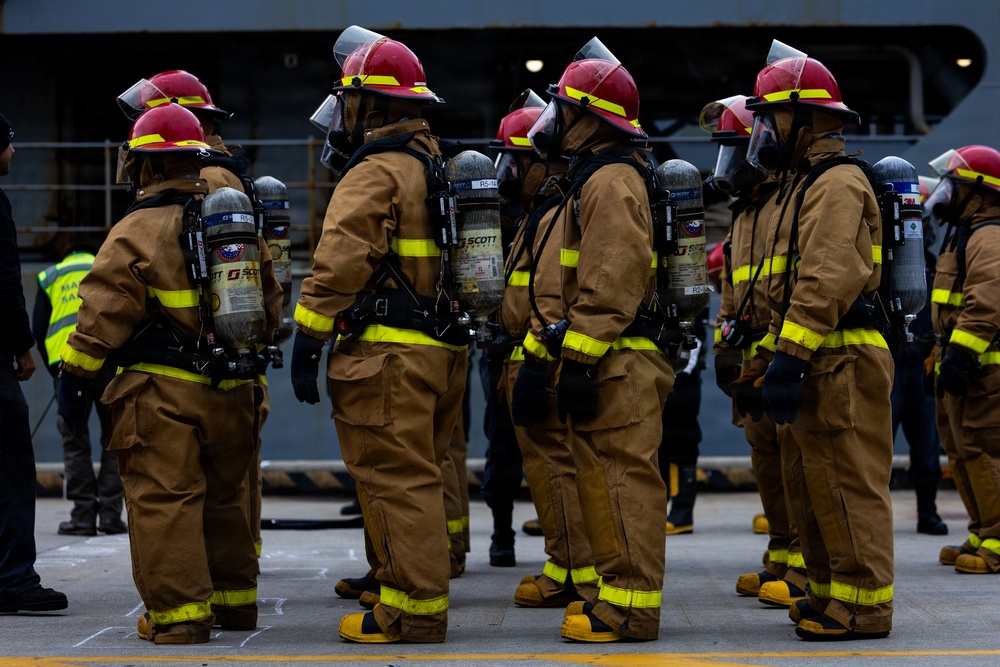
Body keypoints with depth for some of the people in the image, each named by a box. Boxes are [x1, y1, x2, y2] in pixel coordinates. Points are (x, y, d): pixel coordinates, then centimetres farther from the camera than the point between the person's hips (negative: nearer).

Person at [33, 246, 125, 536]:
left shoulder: (49, 277, 21)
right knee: (114, 439, 7)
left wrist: (53, 371, 20)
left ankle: (83, 515, 1)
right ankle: (111, 515, 2)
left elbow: (38, 330, 13)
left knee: (75, 442, 5)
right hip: (112, 360, 0)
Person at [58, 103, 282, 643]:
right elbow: (269, 304, 20)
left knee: (164, 501, -3)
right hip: (233, 391, 7)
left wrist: (75, 376, -4)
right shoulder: (242, 223, 12)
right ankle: (234, 601, 27)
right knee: (224, 497, 18)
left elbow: (102, 315, -12)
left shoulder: (137, 232, -9)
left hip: (164, 392, -7)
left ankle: (179, 614, -5)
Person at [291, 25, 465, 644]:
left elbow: (340, 263, -18)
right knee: (417, 476, 15)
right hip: (443, 349, 10)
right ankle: (419, 597, 20)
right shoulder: (437, 168, 19)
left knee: (397, 481, -6)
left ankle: (414, 610, -4)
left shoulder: (375, 174, -11)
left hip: (388, 354, -10)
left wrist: (308, 341, -15)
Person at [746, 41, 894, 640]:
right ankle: (831, 591, 23)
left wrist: (789, 357, -26)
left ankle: (864, 605, -4)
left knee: (847, 484, -8)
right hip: (814, 363, 11)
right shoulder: (799, 186, 21)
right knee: (810, 484, 15)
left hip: (842, 364, -11)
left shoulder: (837, 183, -13)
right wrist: (775, 354, 20)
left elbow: (827, 279, -23)